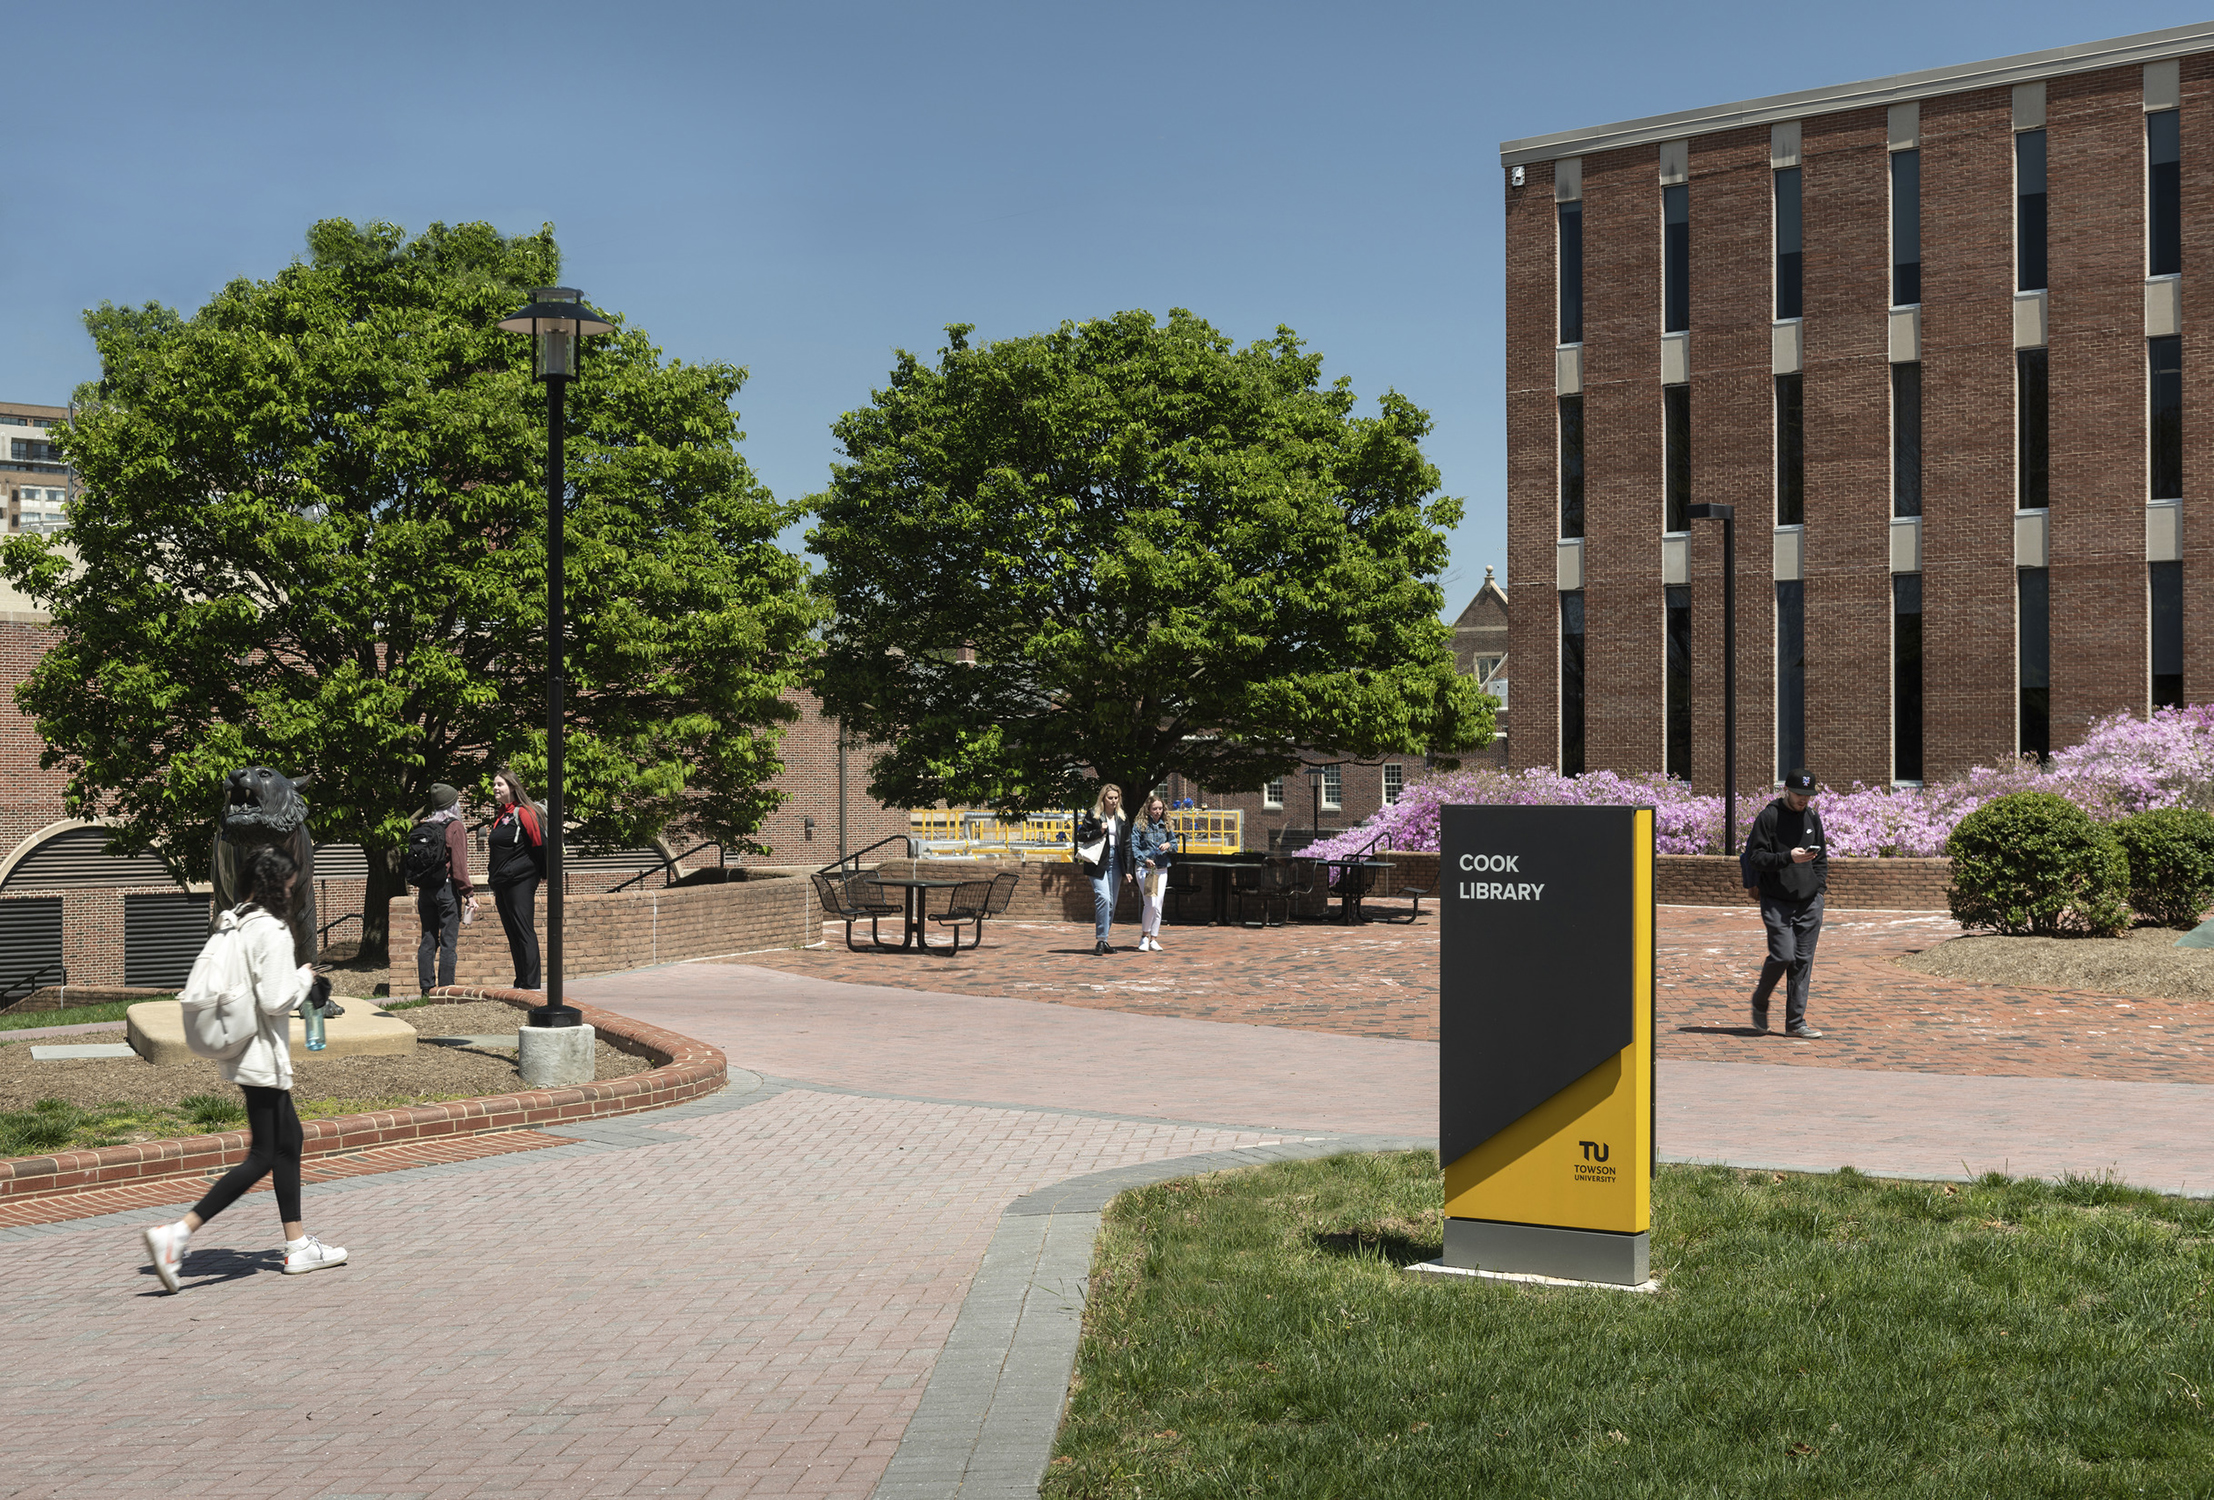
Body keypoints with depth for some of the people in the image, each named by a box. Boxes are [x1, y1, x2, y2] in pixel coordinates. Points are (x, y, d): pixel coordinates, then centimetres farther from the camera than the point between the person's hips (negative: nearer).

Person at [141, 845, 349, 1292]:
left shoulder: (230, 923, 8)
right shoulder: (271, 929, -18)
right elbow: (276, 1000, -22)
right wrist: (304, 977, -3)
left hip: (240, 1049, 10)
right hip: (263, 1055, -10)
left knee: (289, 1138, 17)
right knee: (263, 1157, -5)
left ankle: (298, 1245, 23)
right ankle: (175, 1234, -12)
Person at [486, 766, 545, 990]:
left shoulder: (523, 813, -12)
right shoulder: (501, 815, 16)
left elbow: (540, 844, -14)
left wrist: (546, 874, -11)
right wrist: (492, 875, 21)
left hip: (520, 881, -9)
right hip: (501, 883, 9)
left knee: (524, 931, -8)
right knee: (512, 933, 11)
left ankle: (530, 983, -8)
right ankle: (521, 982, 16)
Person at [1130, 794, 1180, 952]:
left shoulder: (1166, 826, 10)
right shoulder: (1139, 825, -1)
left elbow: (1175, 846, 14)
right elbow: (1134, 846, -7)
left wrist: (1169, 845, -9)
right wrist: (1144, 859, -21)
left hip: (1162, 869, 4)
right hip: (1145, 868, -4)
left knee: (1158, 906, 3)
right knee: (1151, 904, -15)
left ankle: (1153, 939, 13)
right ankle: (1144, 936, 1)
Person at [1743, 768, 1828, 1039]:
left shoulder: (1812, 817, 13)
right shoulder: (1769, 817, -5)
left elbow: (1822, 858, 21)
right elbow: (1755, 859, -10)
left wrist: (1819, 887, 9)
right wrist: (1788, 857, -21)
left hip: (1810, 904, 5)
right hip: (1777, 903, -5)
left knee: (1803, 961, 3)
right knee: (1783, 956, -15)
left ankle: (1795, 1022, 8)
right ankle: (1760, 1001, 13)